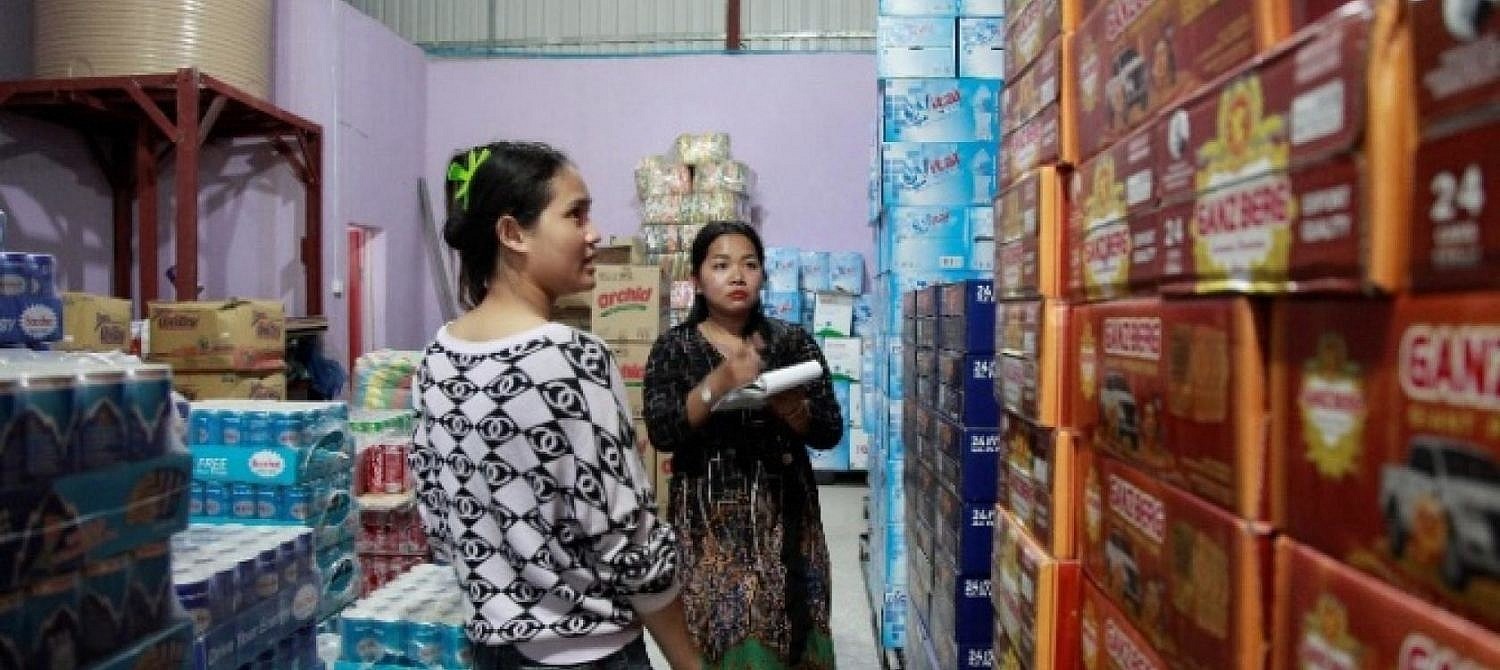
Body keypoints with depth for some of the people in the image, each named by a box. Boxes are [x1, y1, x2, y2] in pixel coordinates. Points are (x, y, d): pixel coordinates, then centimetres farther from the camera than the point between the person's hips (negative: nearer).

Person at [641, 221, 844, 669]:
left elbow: (830, 432, -1)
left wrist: (788, 406, -20)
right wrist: (717, 384, -25)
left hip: (783, 518, 2)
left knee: (783, 633, 5)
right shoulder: (673, 348, 0)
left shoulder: (792, 341, 3)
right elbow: (661, 433, -12)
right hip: (707, 521, -1)